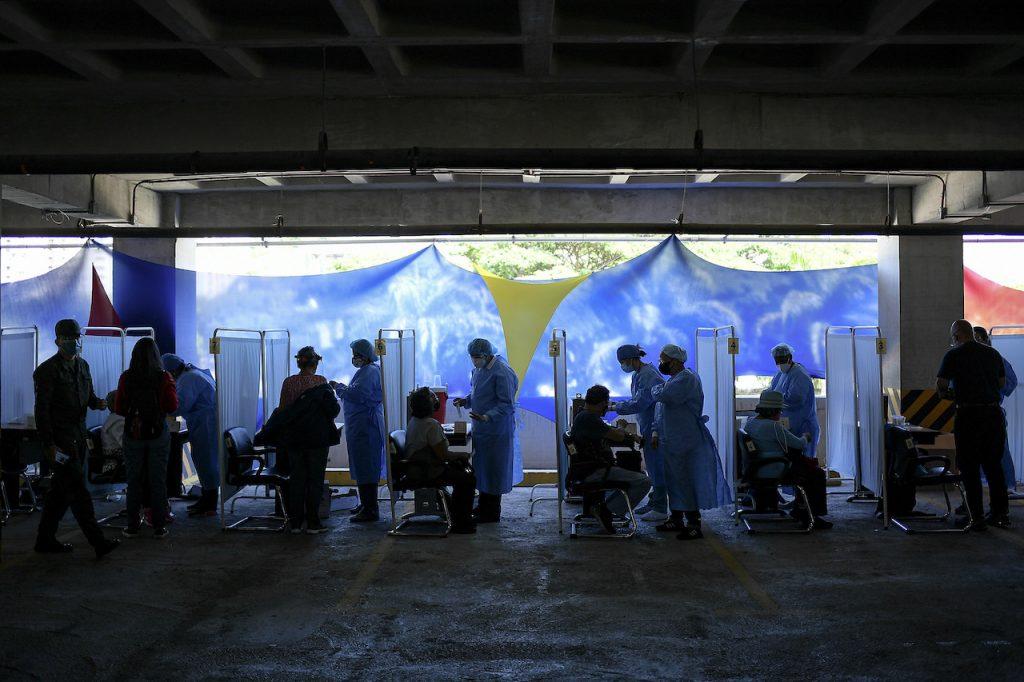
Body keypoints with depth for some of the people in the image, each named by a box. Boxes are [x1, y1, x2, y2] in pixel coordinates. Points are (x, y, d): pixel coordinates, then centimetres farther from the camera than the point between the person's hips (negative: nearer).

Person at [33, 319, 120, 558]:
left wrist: (97, 402, -2)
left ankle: (45, 540, 23)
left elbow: (88, 396, 23)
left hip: (78, 437, 8)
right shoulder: (47, 370, -11)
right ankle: (98, 542, -7)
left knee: (61, 490, 13)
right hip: (60, 440, -8)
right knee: (78, 489, -8)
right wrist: (49, 445, -17)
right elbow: (41, 410, -13)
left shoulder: (82, 365, 13)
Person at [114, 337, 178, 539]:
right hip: (158, 433, -1)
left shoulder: (126, 378, -6)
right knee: (158, 481, 7)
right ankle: (159, 527, 9)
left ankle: (133, 526, 14)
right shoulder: (164, 377, -10)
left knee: (134, 481, 11)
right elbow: (172, 407, -7)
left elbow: (119, 409, -2)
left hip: (133, 433, 1)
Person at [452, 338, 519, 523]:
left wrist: (486, 417, -31)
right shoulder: (478, 369, 9)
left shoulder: (502, 373, -20)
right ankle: (483, 506, 29)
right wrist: (465, 401, 3)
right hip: (481, 428, 9)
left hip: (496, 430, -9)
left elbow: (507, 404, -21)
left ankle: (492, 514, 10)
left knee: (493, 470, 0)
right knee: (481, 467, 16)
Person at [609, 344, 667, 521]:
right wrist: (617, 405, 4)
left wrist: (615, 407, -17)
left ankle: (660, 509, -2)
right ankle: (654, 502, 26)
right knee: (651, 465, 16)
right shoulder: (637, 375, 11)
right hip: (647, 427, 10)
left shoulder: (649, 376, -20)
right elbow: (636, 401, 17)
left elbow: (639, 404, -24)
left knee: (655, 465, -6)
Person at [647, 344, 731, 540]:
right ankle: (676, 519, 27)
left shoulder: (686, 379, -16)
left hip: (684, 442, -10)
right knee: (673, 481, 16)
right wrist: (656, 431, 12)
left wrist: (655, 389, -5)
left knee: (685, 482, -7)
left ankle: (694, 525, -2)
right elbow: (660, 407, 22)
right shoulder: (673, 380, 17)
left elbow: (663, 396, -28)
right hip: (671, 441, 10)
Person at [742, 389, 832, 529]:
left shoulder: (750, 422, 5)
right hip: (775, 471, -10)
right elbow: (798, 444, -14)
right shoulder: (773, 426, -22)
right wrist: (805, 438, 9)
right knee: (818, 475, 0)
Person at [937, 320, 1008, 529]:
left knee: (970, 469, 3)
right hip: (994, 412, 5)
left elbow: (940, 385, -10)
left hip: (969, 415, -5)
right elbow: (1002, 382, 17)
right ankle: (1001, 514, 20)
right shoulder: (993, 353, 10)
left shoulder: (954, 355, -6)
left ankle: (976, 518, 4)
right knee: (993, 465, 15)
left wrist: (949, 394, 10)